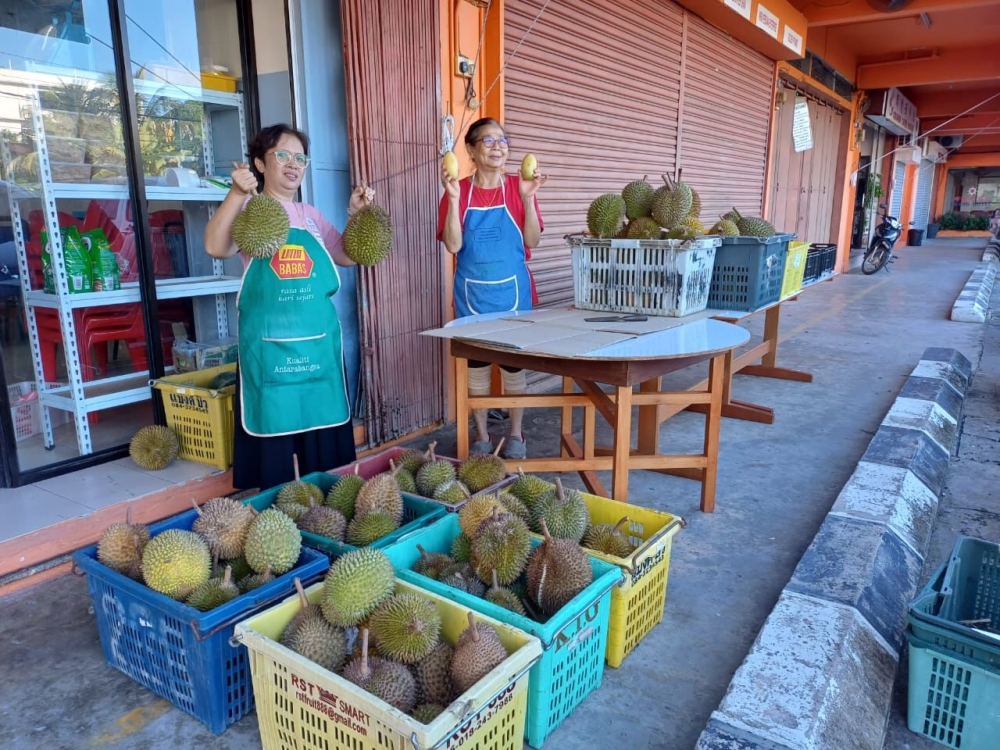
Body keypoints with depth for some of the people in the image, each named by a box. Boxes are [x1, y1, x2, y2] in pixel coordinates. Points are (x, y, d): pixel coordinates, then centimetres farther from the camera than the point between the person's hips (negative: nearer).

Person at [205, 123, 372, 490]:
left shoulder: (310, 216, 15)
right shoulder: (248, 211, -1)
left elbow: (347, 256, 17)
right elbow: (216, 248, -19)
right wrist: (236, 194, -30)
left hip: (318, 343, 5)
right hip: (268, 346, -4)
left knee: (325, 445, 10)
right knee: (272, 440, 1)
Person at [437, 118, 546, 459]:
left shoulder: (518, 187, -1)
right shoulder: (458, 191, -2)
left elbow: (532, 242, -6)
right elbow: (453, 245, -12)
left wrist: (527, 198, -17)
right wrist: (453, 198, -20)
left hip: (512, 290, 0)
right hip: (473, 293, 0)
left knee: (514, 365, 8)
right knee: (476, 366, 9)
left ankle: (516, 434, 23)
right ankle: (481, 435, 24)